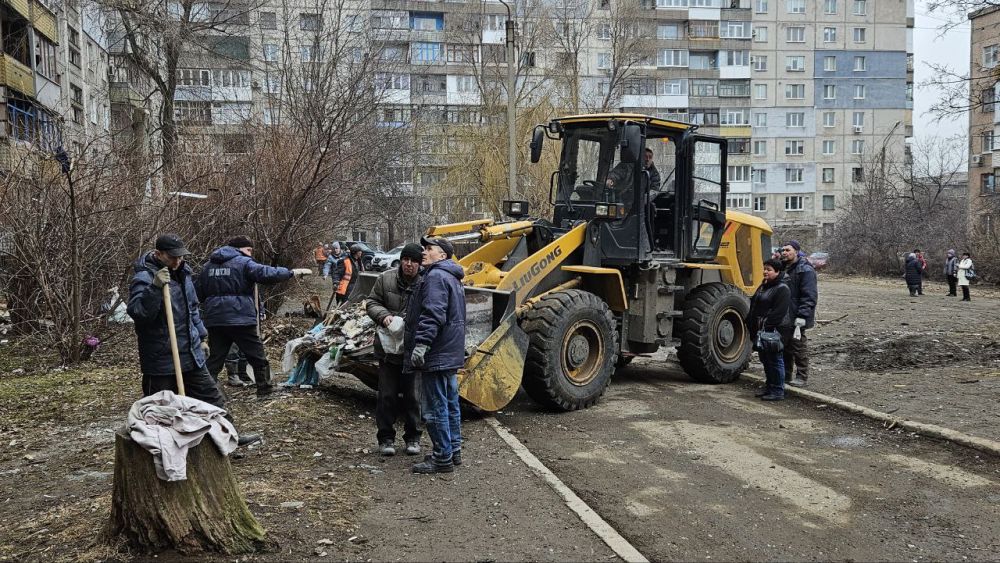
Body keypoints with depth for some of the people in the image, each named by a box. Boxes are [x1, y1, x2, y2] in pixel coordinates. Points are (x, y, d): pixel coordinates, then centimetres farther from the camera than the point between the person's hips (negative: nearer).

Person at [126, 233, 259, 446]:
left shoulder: (182, 273, 11)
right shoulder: (143, 278, -14)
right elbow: (137, 312, -29)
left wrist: (201, 336, 25)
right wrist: (155, 287, -38)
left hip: (191, 354, 8)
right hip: (160, 359, -7)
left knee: (211, 395, 12)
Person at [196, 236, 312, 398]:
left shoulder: (208, 266, 14)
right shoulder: (244, 263, -6)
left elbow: (198, 292, 17)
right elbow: (266, 274, -17)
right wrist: (293, 272, -11)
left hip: (215, 320, 5)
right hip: (240, 318, -5)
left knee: (215, 359, 10)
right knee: (258, 356, 8)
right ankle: (265, 389, 15)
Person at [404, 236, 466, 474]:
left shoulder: (436, 276, -14)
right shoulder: (452, 278, 20)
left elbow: (433, 314, -25)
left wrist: (422, 343, -29)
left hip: (436, 355, -11)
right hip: (450, 354, 11)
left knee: (435, 407, -6)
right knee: (450, 404, 16)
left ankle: (442, 458, -2)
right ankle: (454, 451, 25)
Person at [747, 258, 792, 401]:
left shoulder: (782, 289, -13)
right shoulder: (763, 287, 17)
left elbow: (779, 312, -21)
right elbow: (754, 307, 21)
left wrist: (766, 326, -24)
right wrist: (751, 325, 13)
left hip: (775, 330, -9)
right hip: (761, 330, 9)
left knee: (775, 360, -4)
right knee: (765, 360, 15)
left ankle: (778, 391, 3)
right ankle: (769, 387, 26)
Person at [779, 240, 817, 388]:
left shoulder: (805, 270, -12)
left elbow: (809, 297, -18)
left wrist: (801, 318, -24)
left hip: (795, 318, -8)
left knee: (799, 347, -1)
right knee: (784, 348, 14)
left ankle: (802, 377, 9)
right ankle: (786, 375, 25)